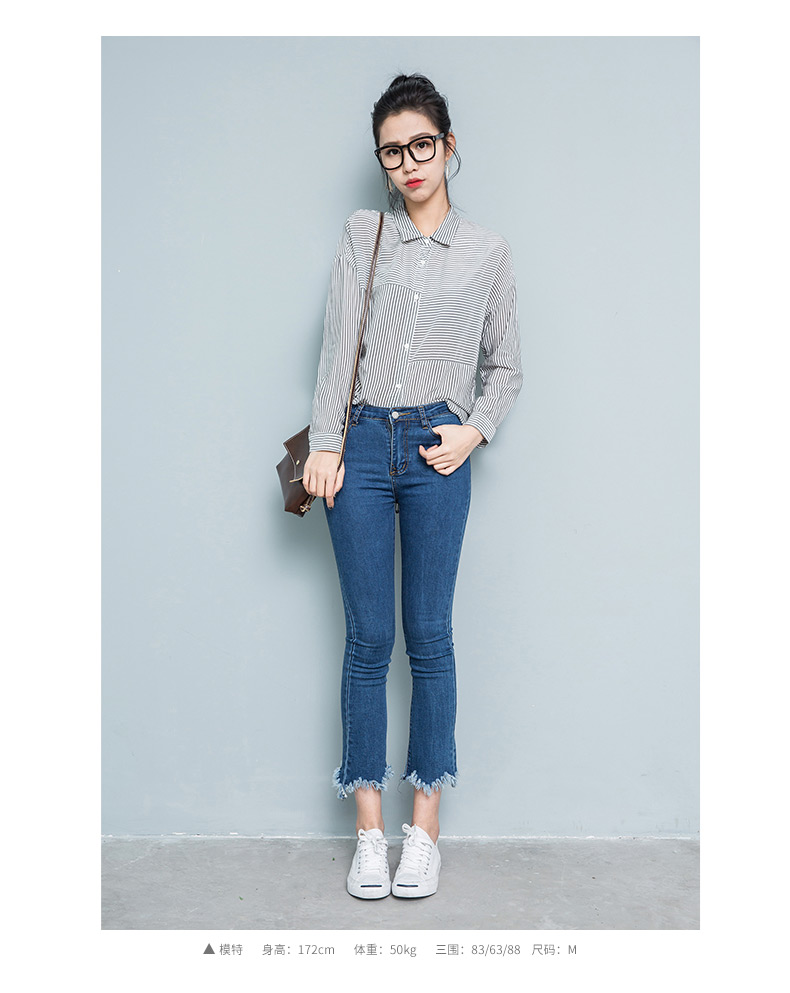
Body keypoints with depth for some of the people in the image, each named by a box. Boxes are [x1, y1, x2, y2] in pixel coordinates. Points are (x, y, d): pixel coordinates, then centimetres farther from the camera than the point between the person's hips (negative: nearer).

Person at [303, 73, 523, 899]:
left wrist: (473, 432, -3)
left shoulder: (486, 252, 9)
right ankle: (369, 824, 13)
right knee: (368, 637, 2)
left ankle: (425, 823, 15)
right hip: (362, 443, 1)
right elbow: (338, 345, 3)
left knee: (430, 636, 2)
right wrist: (324, 445, -5)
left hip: (438, 448, 0)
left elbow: (506, 368, 13)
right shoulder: (361, 235, 10)